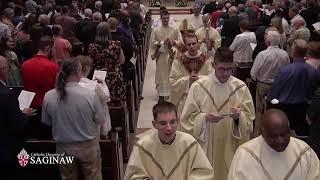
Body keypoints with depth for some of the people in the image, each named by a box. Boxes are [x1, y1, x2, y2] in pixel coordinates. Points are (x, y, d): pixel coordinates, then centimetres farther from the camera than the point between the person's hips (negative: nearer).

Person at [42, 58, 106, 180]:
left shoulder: (48, 97, -14)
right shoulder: (90, 95, -23)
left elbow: (46, 122, 2)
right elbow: (101, 120, -10)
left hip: (63, 148, 3)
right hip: (88, 146, -2)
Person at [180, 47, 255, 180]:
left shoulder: (241, 87, -2)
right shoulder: (198, 86, -7)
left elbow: (249, 119, 1)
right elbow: (189, 118, -4)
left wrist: (239, 116, -19)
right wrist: (204, 118, -21)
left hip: (231, 145, 2)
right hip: (205, 146, -1)